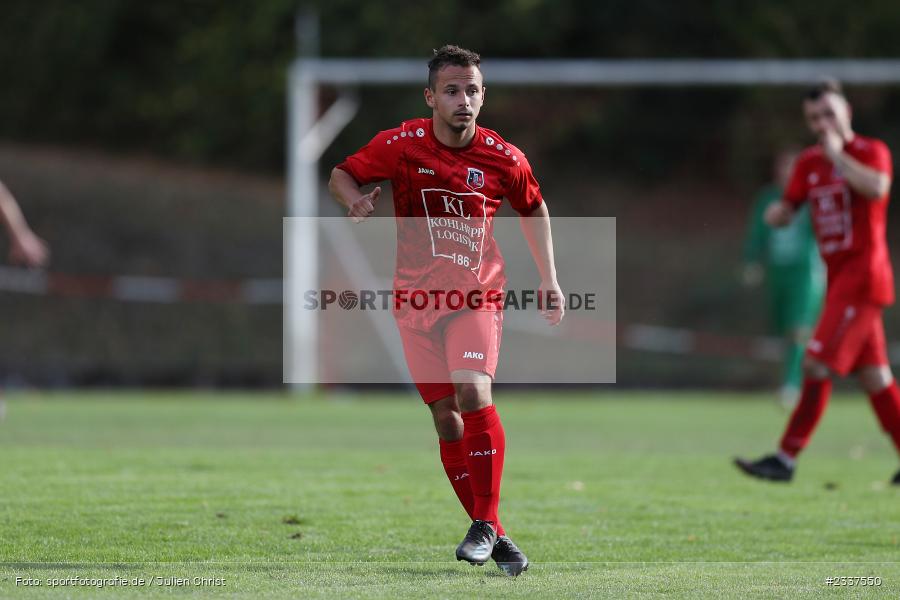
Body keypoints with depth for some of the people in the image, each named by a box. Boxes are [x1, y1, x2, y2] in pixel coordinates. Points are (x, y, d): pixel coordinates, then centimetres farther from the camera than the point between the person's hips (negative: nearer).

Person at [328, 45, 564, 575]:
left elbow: (534, 208, 13)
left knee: (473, 395, -24)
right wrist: (356, 200, -20)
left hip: (477, 294, -1)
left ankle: (486, 522, -16)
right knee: (446, 417, 0)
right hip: (416, 294, 1)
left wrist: (549, 278, 10)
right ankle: (493, 536, 9)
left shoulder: (504, 159, -6)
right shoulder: (401, 145, -8)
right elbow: (341, 175, 3)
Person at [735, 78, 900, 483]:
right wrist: (778, 212, -7)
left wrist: (838, 155, -20)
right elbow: (785, 212, 16)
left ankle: (787, 458, -11)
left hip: (862, 275, -8)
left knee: (818, 363, -13)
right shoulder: (809, 162, 14)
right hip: (838, 278, 8)